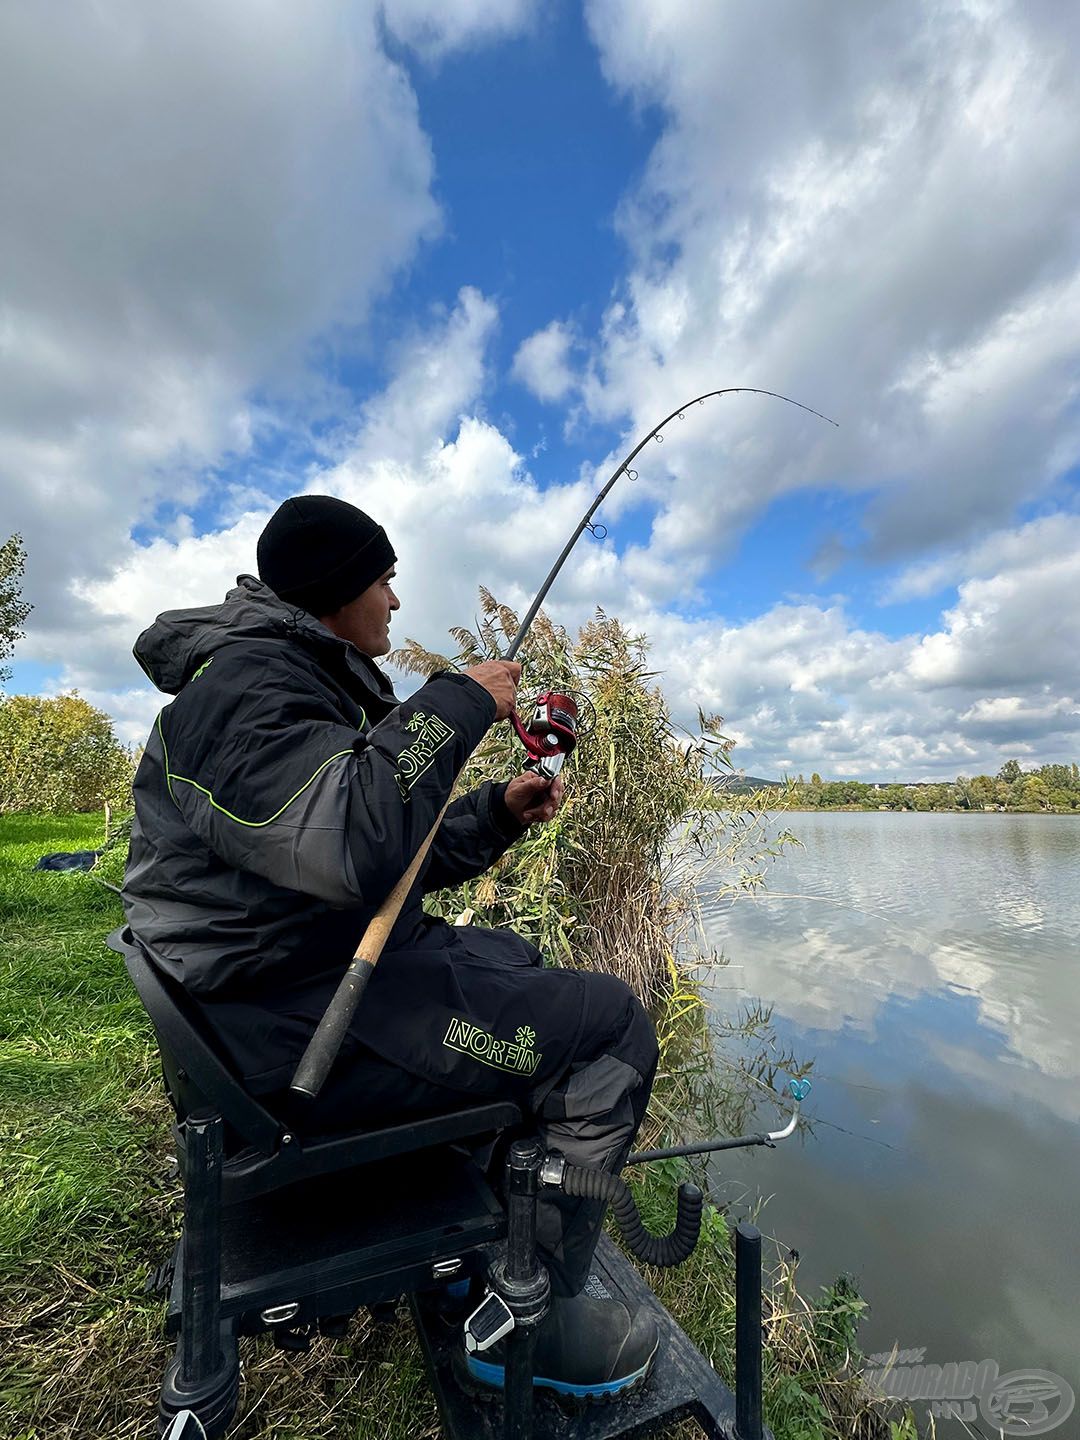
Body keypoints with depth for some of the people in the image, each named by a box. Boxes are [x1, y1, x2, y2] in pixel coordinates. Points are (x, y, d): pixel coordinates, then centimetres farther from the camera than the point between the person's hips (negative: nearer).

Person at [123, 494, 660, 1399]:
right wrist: (459, 705, -22)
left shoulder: (324, 686, 18)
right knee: (610, 1027, -13)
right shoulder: (242, 683, -15)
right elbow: (352, 845, -33)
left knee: (524, 966, 27)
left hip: (349, 967, 11)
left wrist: (499, 813, 7)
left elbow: (405, 853, 19)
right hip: (292, 1027, -11)